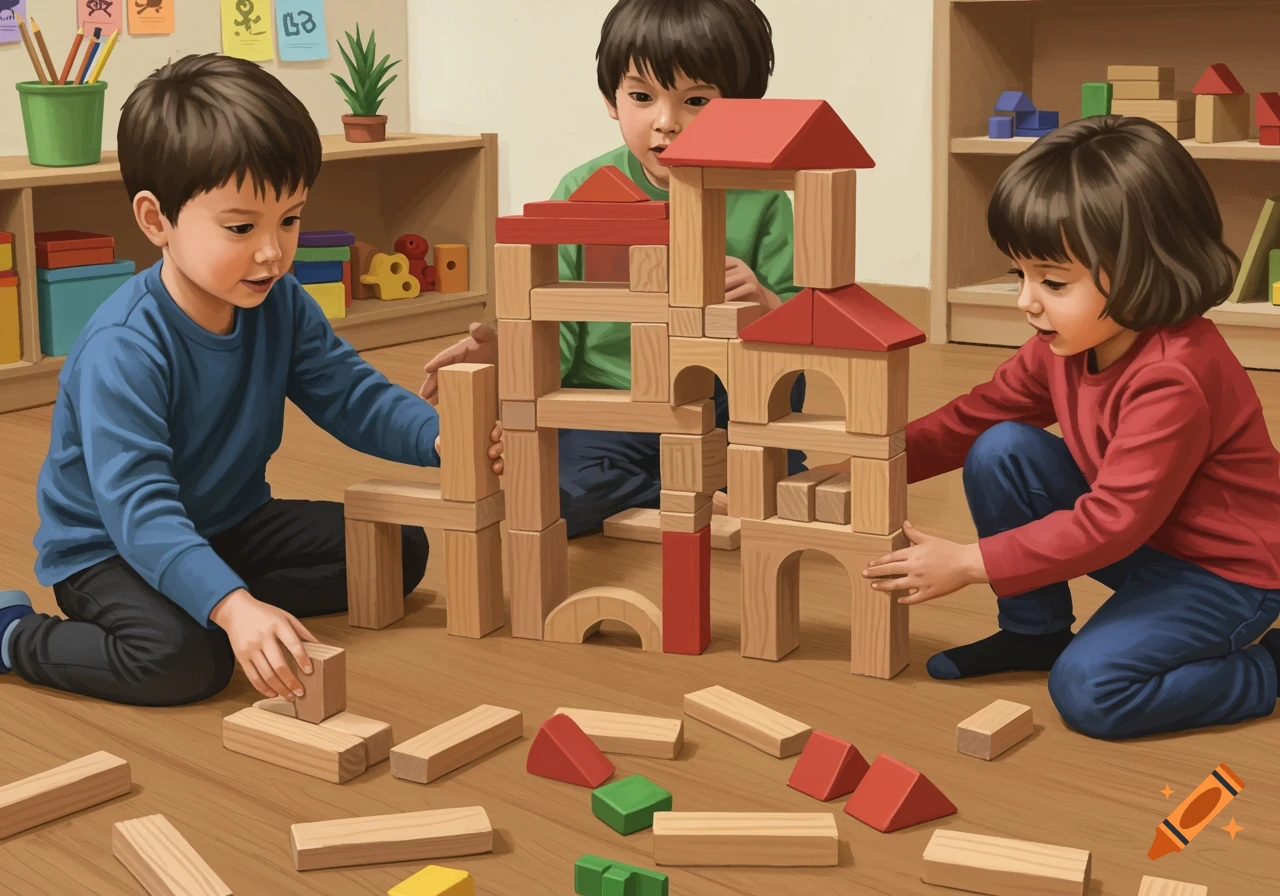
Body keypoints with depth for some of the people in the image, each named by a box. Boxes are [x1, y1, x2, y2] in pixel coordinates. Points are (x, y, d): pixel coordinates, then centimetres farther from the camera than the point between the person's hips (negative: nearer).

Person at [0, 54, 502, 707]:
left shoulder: (281, 306, -7)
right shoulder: (122, 349, -30)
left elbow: (354, 397, -4)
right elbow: (138, 508, -37)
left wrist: (441, 437, -25)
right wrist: (232, 606, -51)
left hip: (229, 522, 7)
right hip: (108, 547, -7)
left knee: (398, 549, -1)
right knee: (183, 658, -35)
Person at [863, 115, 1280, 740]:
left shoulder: (1176, 377, -33)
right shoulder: (1062, 345, -6)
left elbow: (1112, 522, -33)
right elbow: (977, 416, 4)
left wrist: (969, 563, -30)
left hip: (1225, 571, -8)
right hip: (1135, 542, 8)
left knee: (1087, 690, -26)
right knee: (1001, 452, -9)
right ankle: (1035, 632, 8)